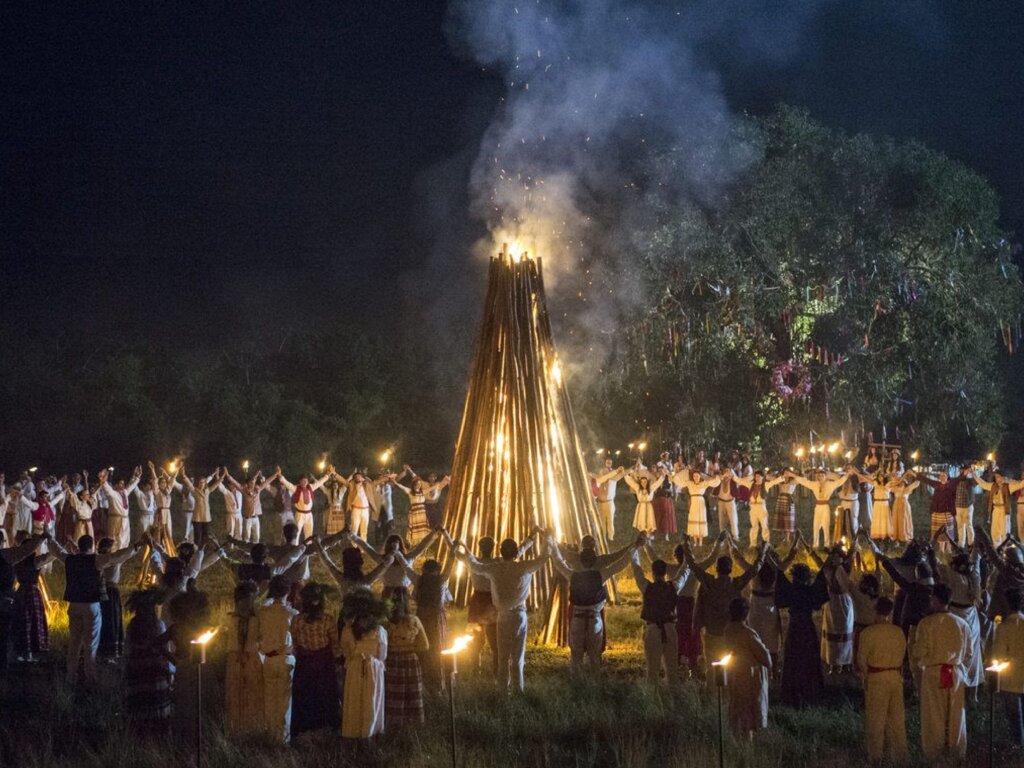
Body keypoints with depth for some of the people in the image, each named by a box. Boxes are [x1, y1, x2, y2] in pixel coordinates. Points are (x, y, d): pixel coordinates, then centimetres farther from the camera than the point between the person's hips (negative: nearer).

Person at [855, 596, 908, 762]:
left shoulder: (868, 633, -13)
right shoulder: (899, 632, -1)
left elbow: (861, 659, -8)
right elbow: (902, 656, 6)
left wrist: (864, 674, 9)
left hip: (876, 678, -4)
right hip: (896, 677, 4)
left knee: (876, 718, 5)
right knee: (897, 717, 12)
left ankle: (876, 755, 9)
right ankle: (899, 753, 16)